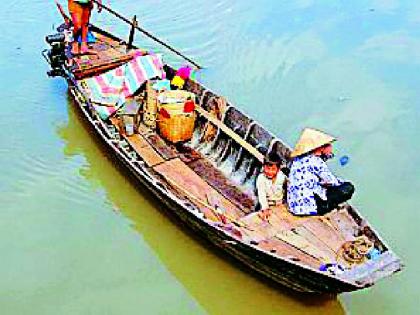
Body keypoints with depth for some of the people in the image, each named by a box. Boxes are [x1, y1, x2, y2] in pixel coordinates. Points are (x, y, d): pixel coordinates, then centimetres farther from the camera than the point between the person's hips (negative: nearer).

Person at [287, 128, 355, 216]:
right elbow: (331, 181, -10)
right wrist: (344, 183, 11)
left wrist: (326, 155, 16)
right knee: (349, 188, -6)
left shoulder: (297, 159, 11)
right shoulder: (315, 160, -14)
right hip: (310, 207, -9)